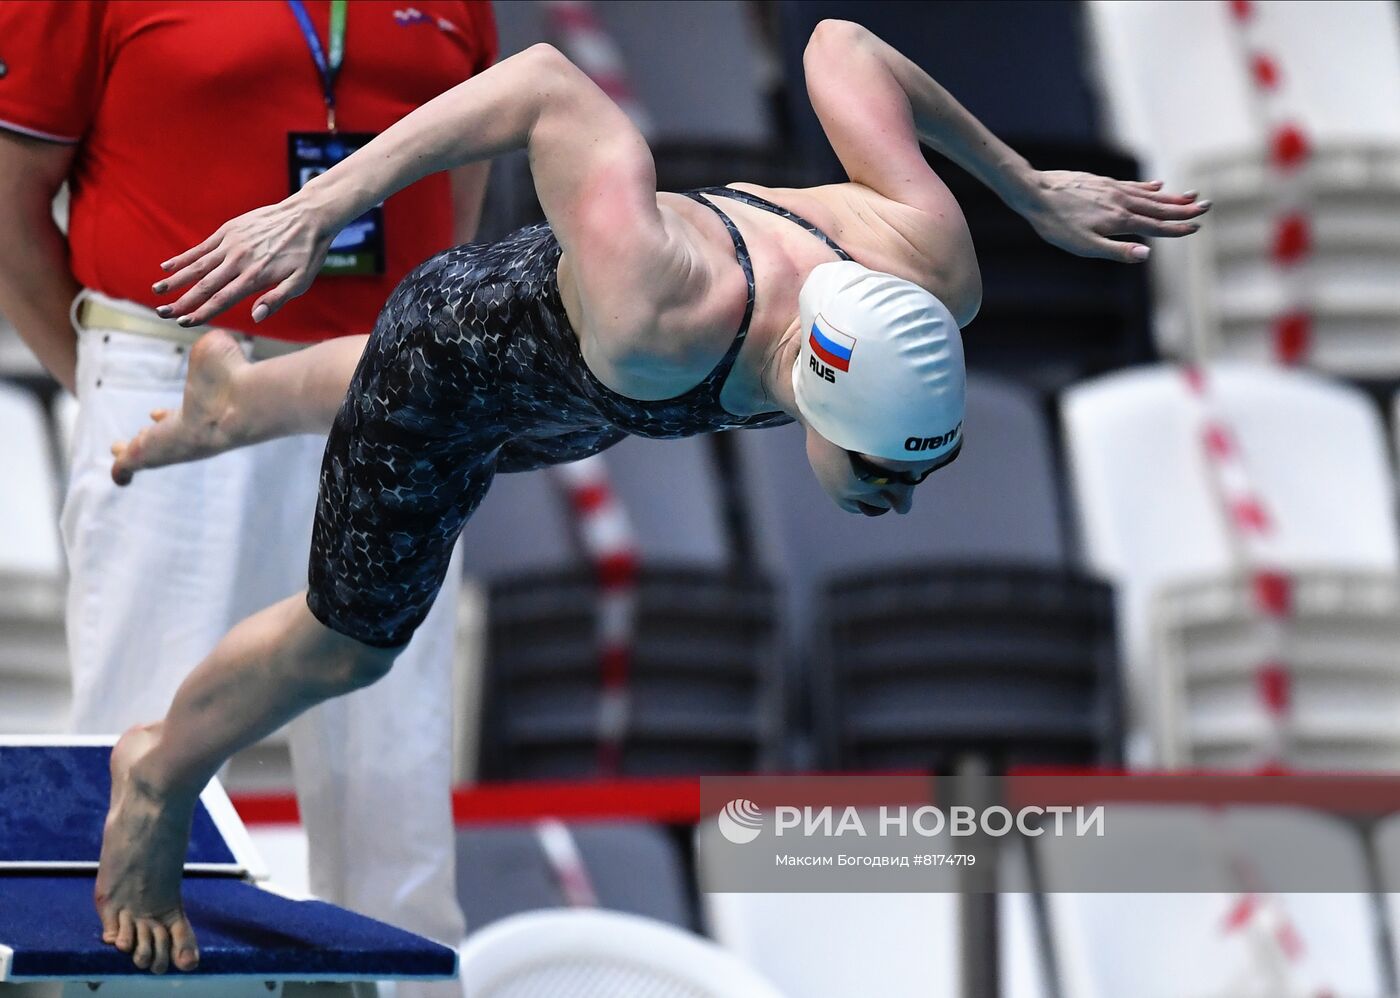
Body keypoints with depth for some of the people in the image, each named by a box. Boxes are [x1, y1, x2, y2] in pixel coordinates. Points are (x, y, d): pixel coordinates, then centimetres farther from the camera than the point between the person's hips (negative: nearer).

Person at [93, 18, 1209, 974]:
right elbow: (550, 88, -42)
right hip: (461, 350, -6)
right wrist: (321, 206, -42)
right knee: (346, 647, 13)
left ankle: (239, 394, 72)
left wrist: (1030, 187, -7)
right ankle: (160, 778, 45)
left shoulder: (935, 275, -35)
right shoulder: (661, 319, -52)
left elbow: (842, 48, -19)